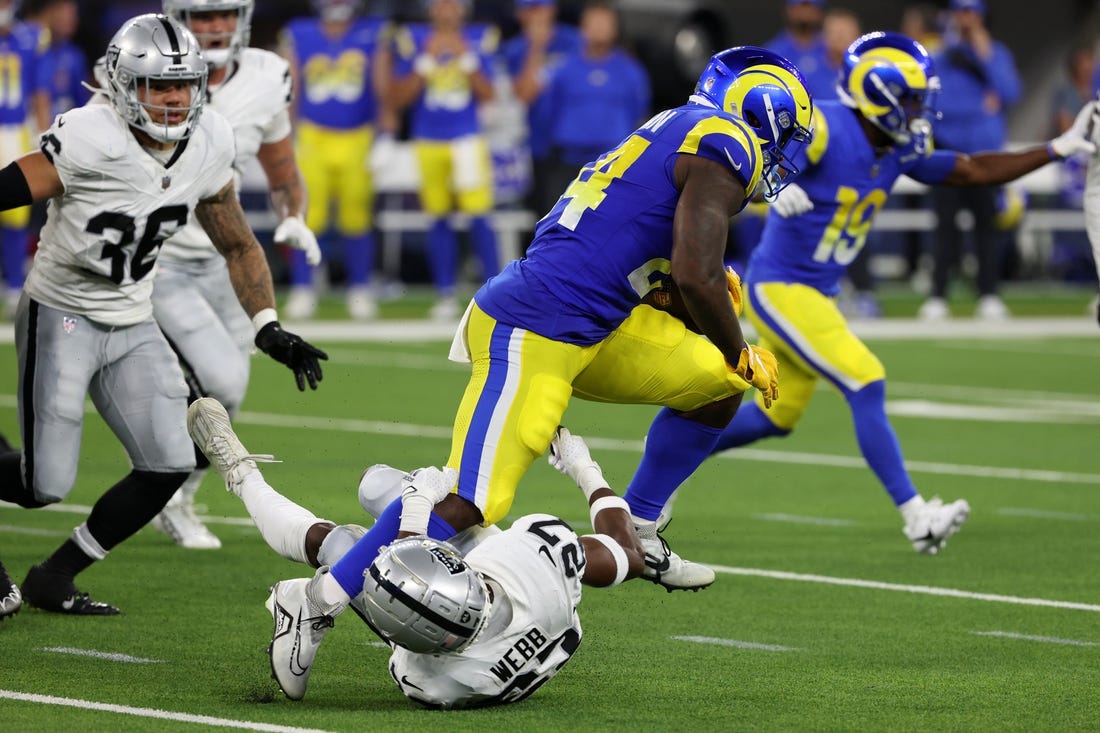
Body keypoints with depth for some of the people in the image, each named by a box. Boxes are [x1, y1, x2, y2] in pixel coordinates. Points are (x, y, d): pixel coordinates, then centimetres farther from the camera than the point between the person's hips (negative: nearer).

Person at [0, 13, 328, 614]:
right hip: (61, 317, -6)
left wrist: (270, 331, -1)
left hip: (134, 327, 6)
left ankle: (53, 580, 11)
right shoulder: (90, 141, -24)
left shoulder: (208, 145, -4)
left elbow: (238, 246, 8)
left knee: (168, 467, -6)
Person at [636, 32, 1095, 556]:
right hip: (779, 288, -9)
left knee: (777, 417, 17)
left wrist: (1058, 150, 7)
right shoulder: (823, 130, -20)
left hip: (818, 294, 9)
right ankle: (916, 517, -13)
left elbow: (974, 172, 10)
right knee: (866, 385, -15)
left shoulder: (899, 150, 4)